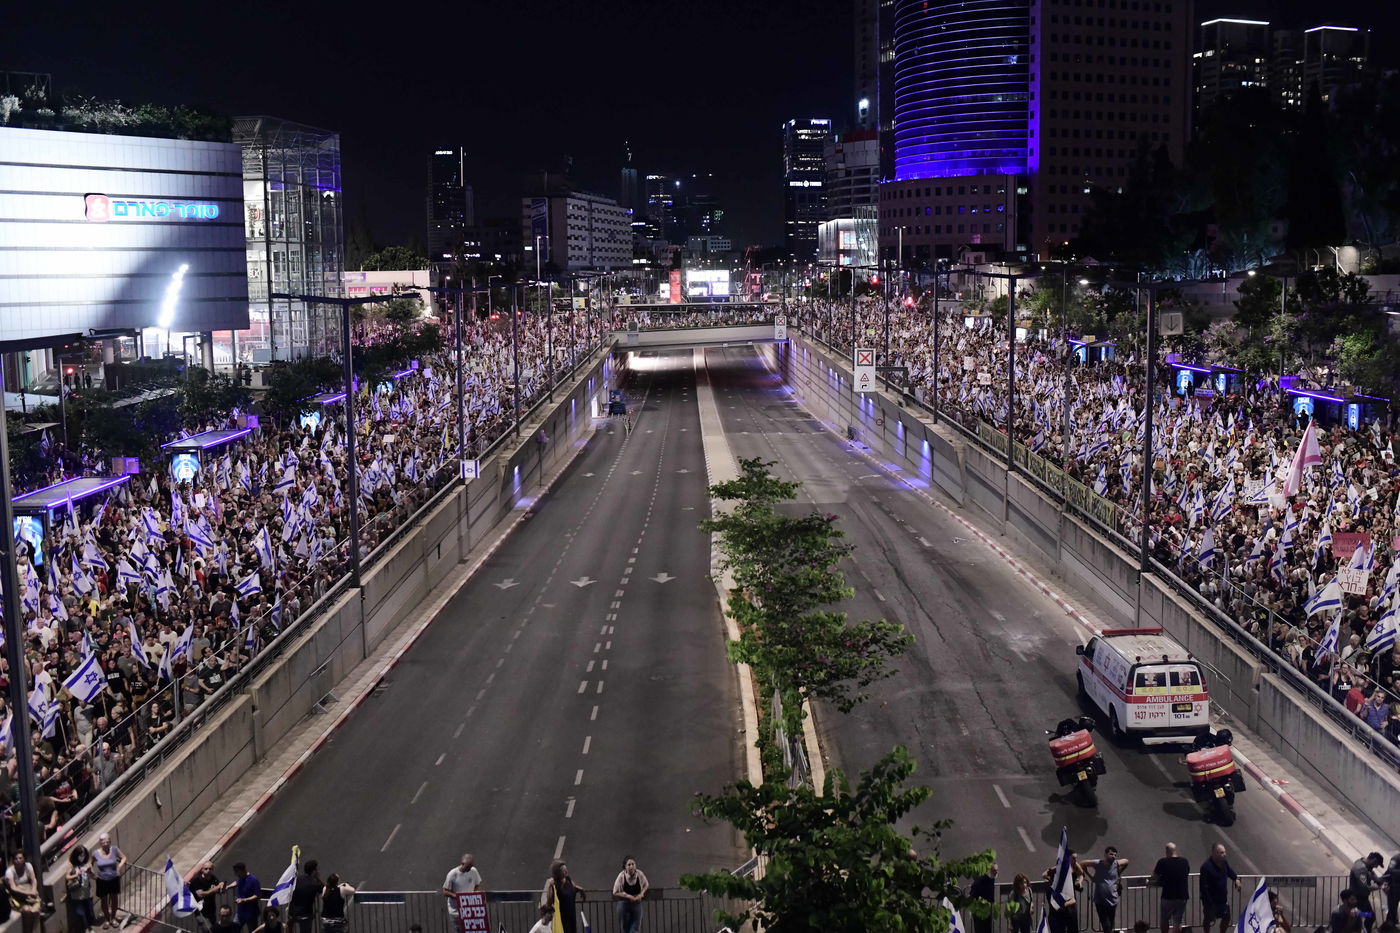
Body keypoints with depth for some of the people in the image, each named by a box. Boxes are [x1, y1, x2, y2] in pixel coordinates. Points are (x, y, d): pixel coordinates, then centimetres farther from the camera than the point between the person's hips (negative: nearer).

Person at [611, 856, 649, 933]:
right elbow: (615, 892, -10)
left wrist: (641, 894, -9)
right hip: (624, 904, -1)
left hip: (636, 904, 1)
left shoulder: (639, 874, -13)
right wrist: (627, 896, -20)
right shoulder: (621, 876, -18)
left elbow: (646, 885, 8)